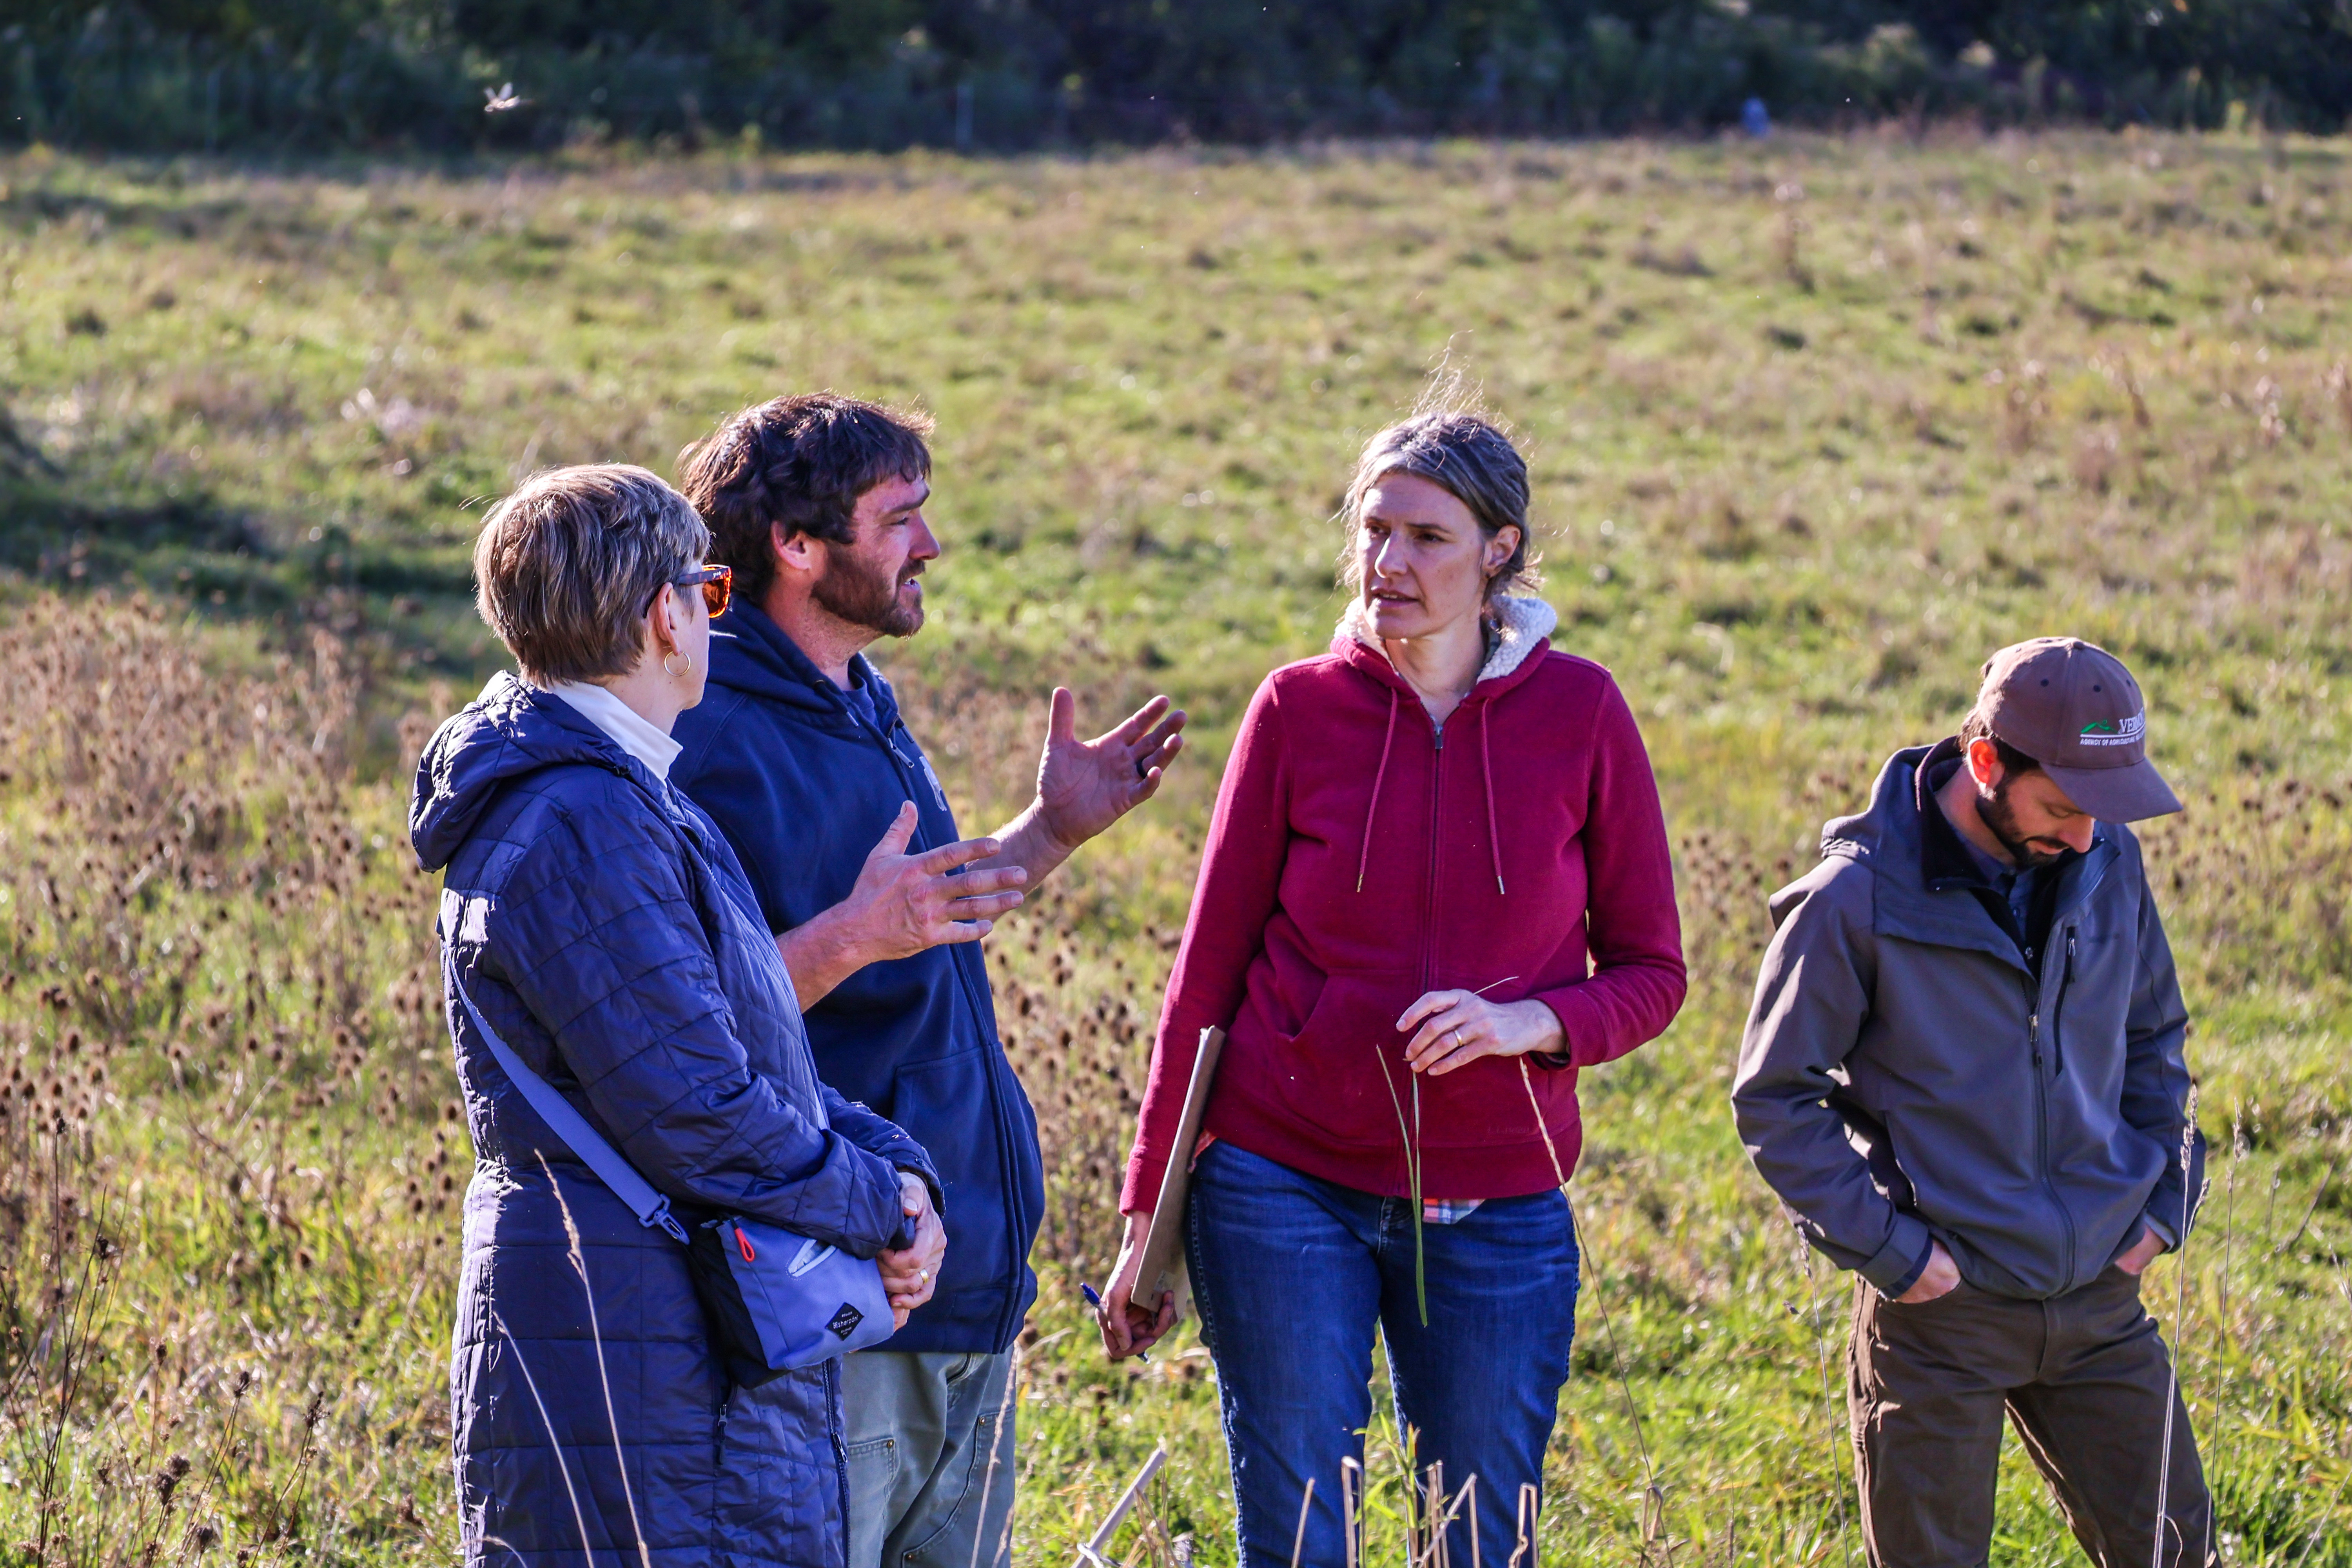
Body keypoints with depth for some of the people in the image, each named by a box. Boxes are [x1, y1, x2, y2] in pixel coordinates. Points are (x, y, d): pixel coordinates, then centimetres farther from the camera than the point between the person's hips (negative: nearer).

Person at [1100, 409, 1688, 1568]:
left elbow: (1650, 972, 4)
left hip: (1497, 1208, 1)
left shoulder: (1581, 713, -2)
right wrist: (1148, 1216, 5)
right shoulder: (1300, 709, -2)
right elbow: (1210, 969, 4)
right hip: (1287, 1187, -1)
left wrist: (1526, 1023, -18)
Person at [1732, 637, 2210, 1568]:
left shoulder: (2108, 865, 1)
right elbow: (1774, 1100, -7)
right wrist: (1887, 1248, -12)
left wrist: (2165, 1203, 8)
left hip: (2099, 1299, 5)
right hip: (1941, 1312, -4)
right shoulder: (1860, 898, -14)